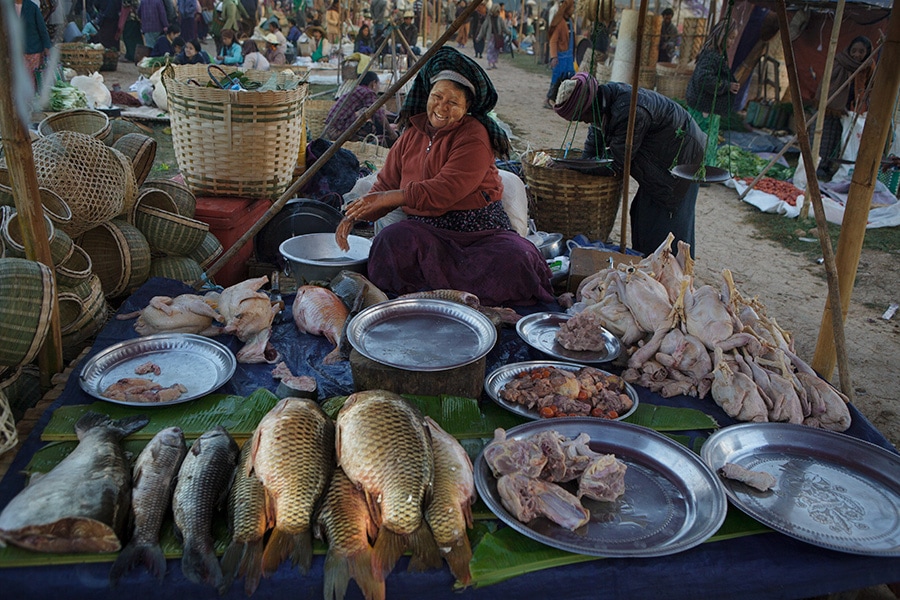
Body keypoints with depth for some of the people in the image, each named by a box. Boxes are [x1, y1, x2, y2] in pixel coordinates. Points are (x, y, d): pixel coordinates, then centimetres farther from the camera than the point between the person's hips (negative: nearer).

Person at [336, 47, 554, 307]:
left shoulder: (473, 137, -6)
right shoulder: (412, 134, 14)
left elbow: (446, 191, -19)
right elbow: (385, 185, 15)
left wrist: (385, 199, -20)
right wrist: (354, 216, -4)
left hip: (480, 230, -4)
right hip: (426, 230, 4)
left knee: (513, 263, -32)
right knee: (391, 241, -29)